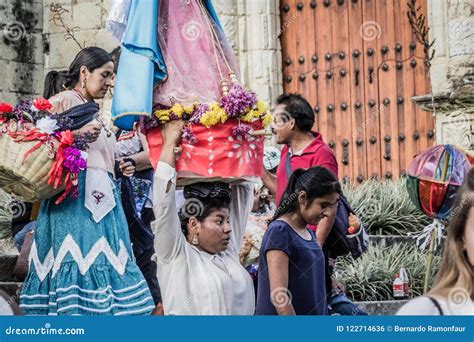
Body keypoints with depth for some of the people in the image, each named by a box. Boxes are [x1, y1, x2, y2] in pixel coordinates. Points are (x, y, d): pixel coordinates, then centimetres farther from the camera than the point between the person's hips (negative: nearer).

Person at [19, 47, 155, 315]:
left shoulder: (94, 112, 26)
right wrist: (76, 135, -20)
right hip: (75, 195, -9)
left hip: (100, 198, 9)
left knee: (102, 261, 0)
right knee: (78, 256, -16)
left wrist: (119, 169, 15)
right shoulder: (64, 101, 0)